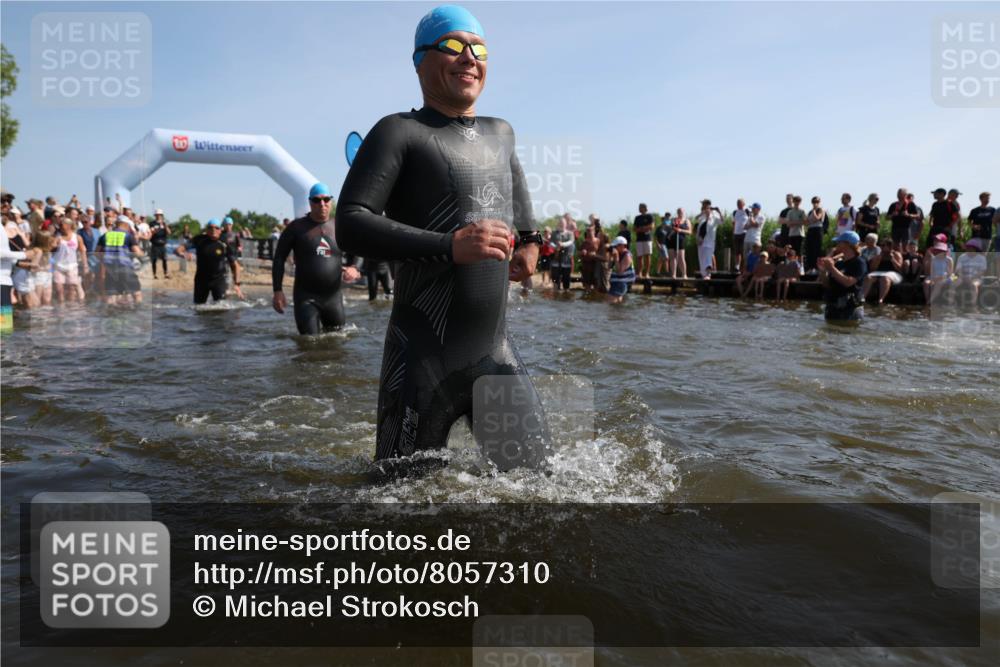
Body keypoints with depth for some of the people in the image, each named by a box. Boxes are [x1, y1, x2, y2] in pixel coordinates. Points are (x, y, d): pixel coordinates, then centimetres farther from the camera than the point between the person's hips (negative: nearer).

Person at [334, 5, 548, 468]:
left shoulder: (501, 133, 16)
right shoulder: (400, 132, -3)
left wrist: (530, 240, 21)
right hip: (424, 357, -5)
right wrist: (449, 247, -24)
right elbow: (350, 226, -15)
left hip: (496, 350, 6)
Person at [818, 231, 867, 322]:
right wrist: (822, 270, -5)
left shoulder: (858, 263, -6)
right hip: (832, 309, 7)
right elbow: (826, 284, 12)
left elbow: (848, 282, -21)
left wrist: (832, 268, -18)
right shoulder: (838, 263, 13)